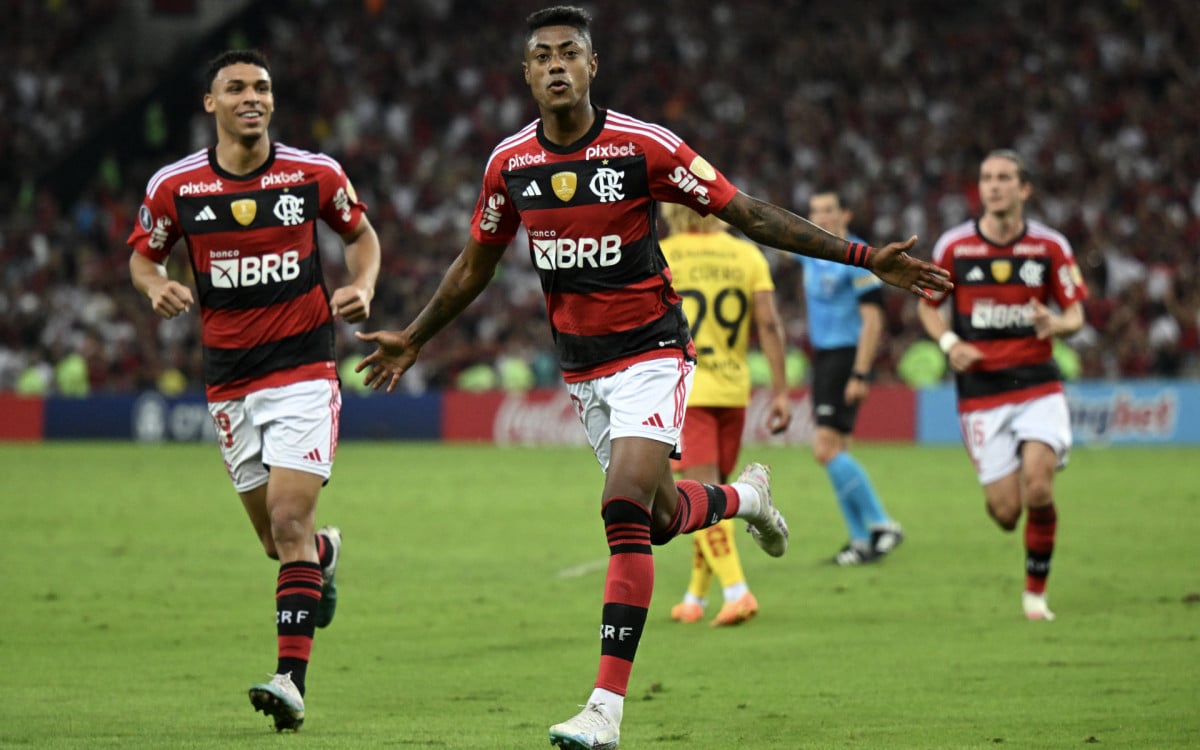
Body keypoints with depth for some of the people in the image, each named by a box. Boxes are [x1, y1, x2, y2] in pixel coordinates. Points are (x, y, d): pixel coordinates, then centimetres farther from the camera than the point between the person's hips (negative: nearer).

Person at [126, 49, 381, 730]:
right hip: (229, 383, 3)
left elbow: (361, 233, 13)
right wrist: (157, 286, -10)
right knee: (277, 535, 10)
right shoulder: (175, 187, -2)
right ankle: (327, 553, 48)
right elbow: (143, 254, 12)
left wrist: (362, 286, -6)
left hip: (304, 371, -3)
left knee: (289, 521, -16)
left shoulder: (315, 175, -4)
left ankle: (291, 679, -17)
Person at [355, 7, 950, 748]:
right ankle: (745, 496, 49)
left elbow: (749, 213, -11)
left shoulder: (644, 146, -15)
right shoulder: (510, 161, -2)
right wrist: (413, 339, 23)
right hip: (581, 367, 5)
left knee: (626, 514, -20)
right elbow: (475, 266, 15)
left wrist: (867, 257, -16)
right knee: (660, 518, 13)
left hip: (651, 353, -5)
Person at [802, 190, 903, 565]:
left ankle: (881, 525, -10)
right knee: (834, 450, 6)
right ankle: (862, 539, 10)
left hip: (847, 357, -8)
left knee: (826, 448, -16)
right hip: (822, 356, 8)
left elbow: (872, 320, -17)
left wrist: (860, 375, -22)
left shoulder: (857, 259, -14)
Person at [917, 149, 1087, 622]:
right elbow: (929, 306, 12)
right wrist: (950, 343, -8)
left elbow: (1075, 313, 6)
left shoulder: (1050, 246, 0)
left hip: (1037, 383, 0)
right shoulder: (953, 246, 0)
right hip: (980, 390, 0)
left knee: (1038, 487, -19)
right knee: (1006, 512, -6)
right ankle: (994, 493, 34)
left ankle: (1036, 590, 2)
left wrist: (1057, 324, -18)